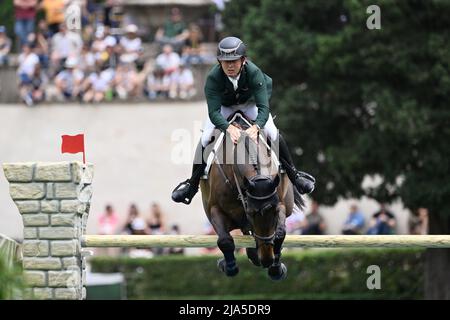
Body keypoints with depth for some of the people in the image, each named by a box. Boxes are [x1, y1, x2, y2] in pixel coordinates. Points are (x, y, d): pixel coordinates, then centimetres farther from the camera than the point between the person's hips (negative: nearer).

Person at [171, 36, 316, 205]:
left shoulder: (254, 72, -36)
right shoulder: (213, 77, -36)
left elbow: (263, 107, -38)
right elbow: (213, 112, -37)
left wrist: (256, 126, -58)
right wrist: (229, 127, -56)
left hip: (250, 102, 0)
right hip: (223, 106, 0)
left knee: (273, 133, -16)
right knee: (205, 138, -17)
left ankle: (294, 175, 3)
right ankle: (192, 183, -3)